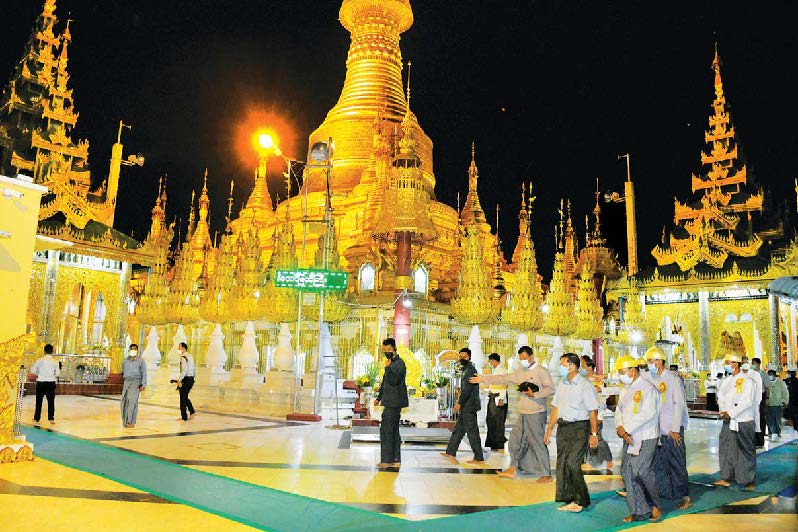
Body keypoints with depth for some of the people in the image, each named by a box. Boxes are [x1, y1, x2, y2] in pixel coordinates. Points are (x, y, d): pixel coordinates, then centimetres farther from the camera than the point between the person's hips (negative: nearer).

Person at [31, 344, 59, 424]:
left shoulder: (39, 360, -5)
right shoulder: (55, 361, -4)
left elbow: (33, 371, 1)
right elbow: (57, 374, -2)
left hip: (41, 382, 0)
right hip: (51, 383, 0)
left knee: (39, 401, 13)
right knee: (51, 401, 4)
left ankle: (36, 418, 23)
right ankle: (51, 418, -1)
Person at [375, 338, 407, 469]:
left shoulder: (399, 363, -12)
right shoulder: (391, 363, 18)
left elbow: (393, 381, -23)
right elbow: (385, 382, 27)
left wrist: (387, 367, -20)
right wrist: (379, 397, 28)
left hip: (394, 402, -10)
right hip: (391, 402, 10)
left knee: (386, 430, -9)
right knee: (393, 430, 12)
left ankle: (387, 460, -5)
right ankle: (395, 460, 17)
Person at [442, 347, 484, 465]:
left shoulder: (470, 370, -15)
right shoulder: (466, 370, 17)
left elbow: (467, 390, -20)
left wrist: (459, 403, -16)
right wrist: (460, 403, 17)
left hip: (469, 406, -10)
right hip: (465, 407, 10)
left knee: (472, 431, -4)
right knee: (458, 429, 14)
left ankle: (479, 458, 3)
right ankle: (451, 453, 21)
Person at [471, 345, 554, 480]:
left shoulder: (541, 371, -7)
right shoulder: (520, 373, 14)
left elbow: (550, 389, -13)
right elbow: (503, 379, 14)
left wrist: (534, 394, -22)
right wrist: (484, 379, 11)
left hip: (536, 414, -8)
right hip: (523, 414, 8)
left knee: (538, 443, -5)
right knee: (515, 440, 10)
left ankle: (546, 474, 5)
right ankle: (512, 470, 20)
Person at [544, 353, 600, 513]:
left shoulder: (585, 385, -10)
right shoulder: (562, 385, 12)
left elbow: (593, 411, -11)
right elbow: (556, 408, 15)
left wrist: (594, 434, -14)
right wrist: (549, 430, 14)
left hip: (579, 428, -7)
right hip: (562, 427, 7)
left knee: (572, 463, -12)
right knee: (562, 464, 6)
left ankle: (580, 501, 4)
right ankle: (569, 500, 17)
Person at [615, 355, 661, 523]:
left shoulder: (647, 388, -11)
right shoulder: (625, 390, 15)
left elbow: (648, 413, -21)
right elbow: (619, 411, 13)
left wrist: (626, 428, -19)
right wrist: (619, 427, -7)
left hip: (645, 438, -8)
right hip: (629, 439, 8)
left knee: (642, 472, -9)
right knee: (627, 472, 6)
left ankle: (655, 505, 15)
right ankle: (640, 511, 15)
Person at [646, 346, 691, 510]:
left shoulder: (673, 379, -8)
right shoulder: (652, 379, 11)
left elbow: (679, 404, -11)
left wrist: (675, 429, -13)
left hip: (673, 429, -6)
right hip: (657, 429, 6)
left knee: (677, 463, 0)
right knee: (658, 462, 9)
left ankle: (685, 497, 9)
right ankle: (664, 493, 21)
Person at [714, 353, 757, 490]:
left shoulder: (747, 381, -8)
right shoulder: (726, 381, 13)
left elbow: (747, 402, -15)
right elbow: (720, 397, 9)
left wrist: (731, 413, -16)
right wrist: (723, 412, -8)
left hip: (744, 421, -6)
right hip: (728, 421, 6)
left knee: (746, 451, 3)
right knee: (726, 449, 6)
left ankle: (749, 480, 14)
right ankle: (726, 478, 13)